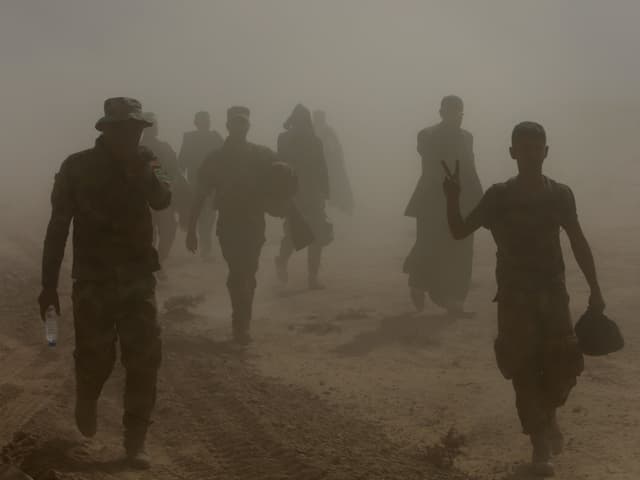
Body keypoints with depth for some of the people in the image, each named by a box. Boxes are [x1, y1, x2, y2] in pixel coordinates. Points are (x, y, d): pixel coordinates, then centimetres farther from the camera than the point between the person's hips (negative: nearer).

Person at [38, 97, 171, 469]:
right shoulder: (78, 167, -6)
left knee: (145, 359, -4)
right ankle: (87, 401, 36)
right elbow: (58, 226, -2)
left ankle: (136, 439, 7)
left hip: (138, 278, 2)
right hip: (93, 279, -2)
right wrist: (49, 284, -2)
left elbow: (163, 199, -18)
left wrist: (139, 168, -33)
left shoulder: (145, 163, 1)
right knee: (95, 357, 2)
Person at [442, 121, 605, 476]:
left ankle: (549, 414, 31)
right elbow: (460, 231, -5)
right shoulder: (498, 196, -5)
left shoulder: (559, 194, -1)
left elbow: (578, 243, 6)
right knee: (524, 369, -1)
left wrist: (594, 290, 4)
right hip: (514, 295, -1)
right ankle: (541, 443, 10)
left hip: (552, 292, 2)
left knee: (563, 364, -1)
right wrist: (453, 199, -23)